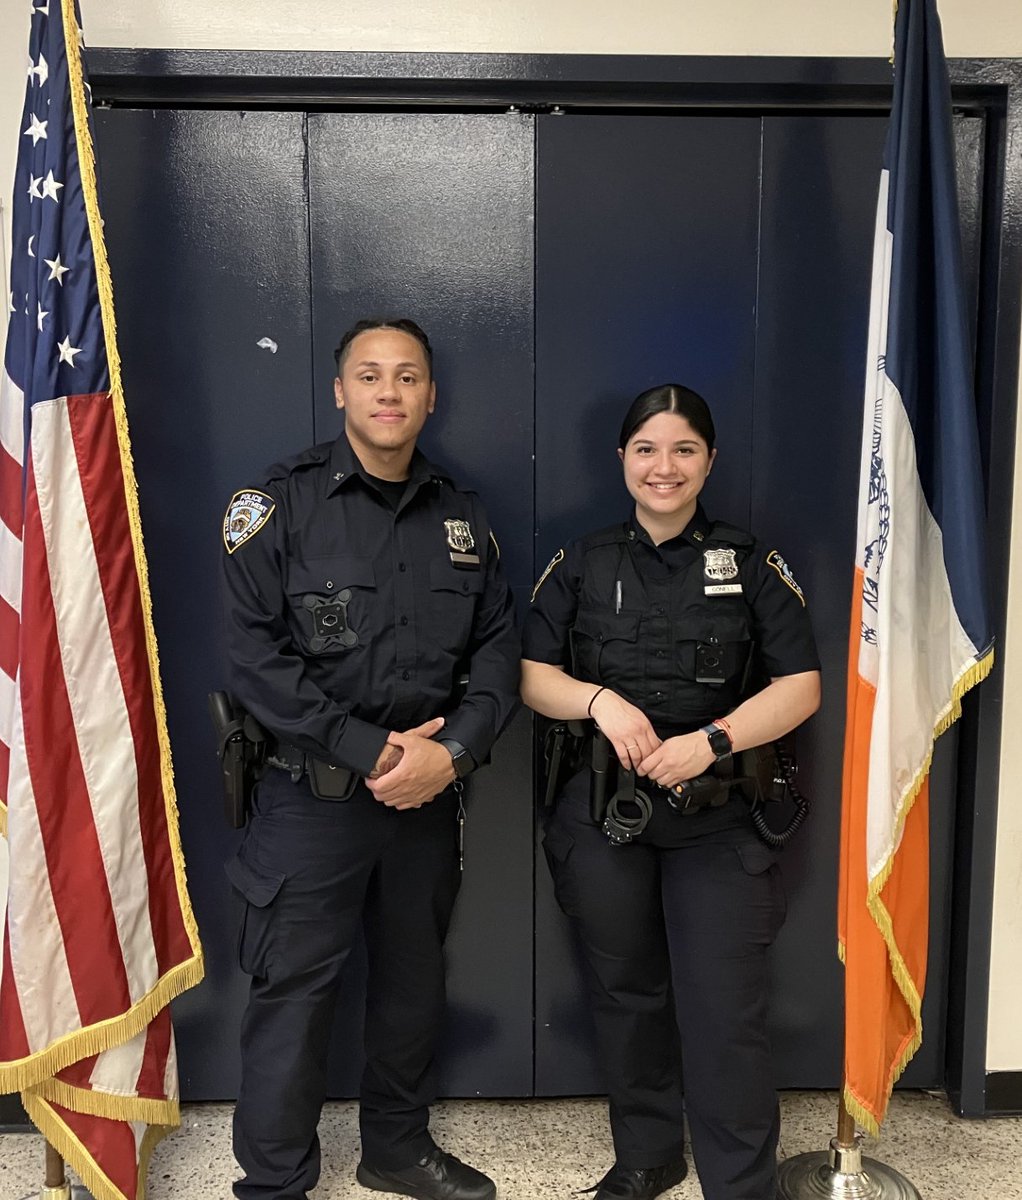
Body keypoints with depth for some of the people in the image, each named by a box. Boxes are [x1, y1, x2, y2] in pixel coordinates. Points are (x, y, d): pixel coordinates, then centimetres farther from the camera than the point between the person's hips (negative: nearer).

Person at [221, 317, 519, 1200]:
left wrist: (452, 750, -12)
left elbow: (497, 649, 4)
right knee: (293, 994, 4)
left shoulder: (463, 516, 7)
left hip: (429, 794, 5)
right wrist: (372, 750, -17)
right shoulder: (282, 503, -6)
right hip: (313, 795, -4)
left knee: (414, 978, 18)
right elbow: (255, 655, -14)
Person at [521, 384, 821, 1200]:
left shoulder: (752, 566, 1)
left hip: (718, 819, -2)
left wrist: (709, 741, -18)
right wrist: (600, 699, -16)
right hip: (604, 814, 2)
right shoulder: (582, 566, 6)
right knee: (626, 994, 16)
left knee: (726, 1012, -2)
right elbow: (533, 677, 4)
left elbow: (800, 688, -3)